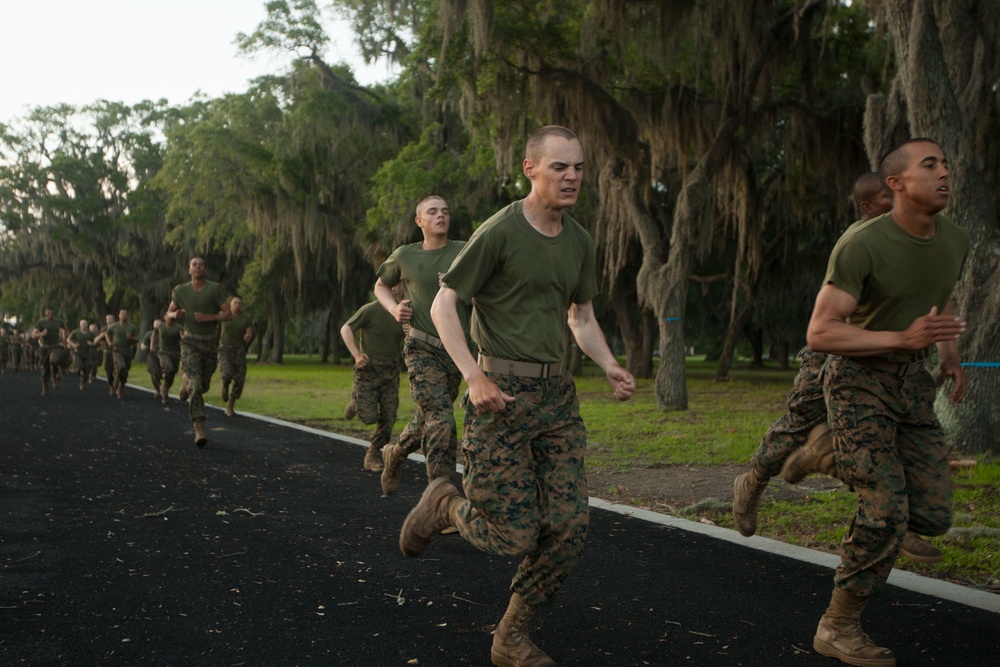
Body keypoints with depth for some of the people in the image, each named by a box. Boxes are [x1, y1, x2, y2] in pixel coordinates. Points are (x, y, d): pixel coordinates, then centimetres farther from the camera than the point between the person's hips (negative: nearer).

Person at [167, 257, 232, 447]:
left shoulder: (215, 289, -7)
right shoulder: (180, 291, -1)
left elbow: (228, 314, -8)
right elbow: (168, 316, 10)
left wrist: (208, 317, -22)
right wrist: (175, 314, -14)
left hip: (210, 343, 1)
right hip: (190, 343, -1)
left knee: (203, 386, 15)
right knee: (195, 386, -17)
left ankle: (187, 379, 52)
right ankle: (199, 429, -18)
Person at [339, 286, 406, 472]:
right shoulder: (370, 310, -9)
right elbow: (345, 329, -6)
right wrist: (356, 355, -15)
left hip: (391, 371, 4)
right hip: (369, 368, -4)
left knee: (388, 419, -1)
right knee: (369, 416, -9)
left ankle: (372, 456, 14)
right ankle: (356, 400, 24)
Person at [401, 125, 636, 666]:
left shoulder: (579, 243, 11)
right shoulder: (498, 232, -9)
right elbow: (443, 305, -8)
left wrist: (610, 367, 3)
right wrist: (474, 376, -19)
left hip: (556, 394, 6)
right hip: (500, 394, -6)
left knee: (570, 526, -1)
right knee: (515, 536, -6)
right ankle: (443, 504, 26)